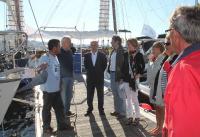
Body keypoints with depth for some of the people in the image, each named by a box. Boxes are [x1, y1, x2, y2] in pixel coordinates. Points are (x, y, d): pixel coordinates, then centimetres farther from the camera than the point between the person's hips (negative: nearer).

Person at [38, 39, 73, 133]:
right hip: (48, 89, -7)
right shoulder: (44, 58, -16)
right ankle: (46, 126, 28)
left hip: (56, 88, 8)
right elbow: (39, 71, -19)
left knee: (59, 107, 15)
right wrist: (41, 68, -39)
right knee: (47, 108, 10)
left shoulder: (56, 57, 8)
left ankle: (61, 124, 29)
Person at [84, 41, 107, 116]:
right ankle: (90, 108, 24)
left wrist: (100, 73, 0)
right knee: (89, 95, 9)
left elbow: (104, 65, 2)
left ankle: (101, 109, 21)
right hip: (90, 78, 2)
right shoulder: (87, 55, 4)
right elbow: (86, 66, 8)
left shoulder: (102, 55, -1)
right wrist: (90, 72, 3)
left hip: (99, 78, -1)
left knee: (100, 95, 7)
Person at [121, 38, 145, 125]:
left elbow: (143, 66, 5)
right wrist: (122, 76, 4)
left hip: (135, 79, -4)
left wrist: (139, 74, -6)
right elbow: (123, 66, 9)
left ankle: (137, 117, 15)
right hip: (126, 79, 4)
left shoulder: (139, 55, -4)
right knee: (128, 99, 10)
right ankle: (130, 117, 21)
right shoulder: (125, 55, 6)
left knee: (134, 98, 0)